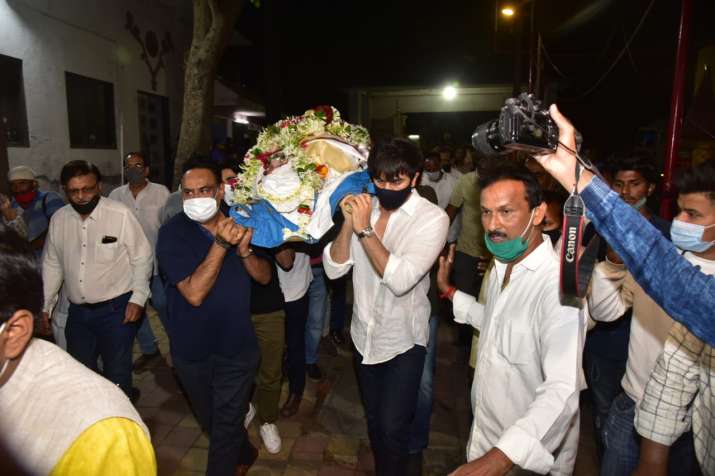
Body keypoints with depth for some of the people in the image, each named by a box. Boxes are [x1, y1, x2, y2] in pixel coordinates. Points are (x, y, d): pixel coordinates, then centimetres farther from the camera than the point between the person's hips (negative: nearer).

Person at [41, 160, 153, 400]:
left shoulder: (120, 215, -15)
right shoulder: (58, 219, 1)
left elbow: (142, 258, -9)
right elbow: (51, 264, 11)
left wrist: (138, 298, -12)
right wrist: (45, 305, 12)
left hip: (116, 308, -5)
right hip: (77, 311, 5)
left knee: (117, 373, 6)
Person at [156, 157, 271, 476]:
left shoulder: (239, 222, -6)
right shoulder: (172, 233, -16)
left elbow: (265, 277, -4)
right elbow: (194, 294, -26)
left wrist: (244, 251, -23)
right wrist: (220, 245, -34)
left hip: (237, 346, 0)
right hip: (192, 351, 0)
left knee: (226, 425, 7)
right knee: (210, 421, 24)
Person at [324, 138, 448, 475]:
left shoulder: (432, 218, -18)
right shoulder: (364, 208, -5)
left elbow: (401, 279, -30)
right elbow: (334, 269, -11)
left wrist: (365, 229, -31)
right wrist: (348, 223, -25)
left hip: (403, 342, -4)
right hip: (364, 336, 5)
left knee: (392, 428, 2)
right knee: (373, 419, 23)